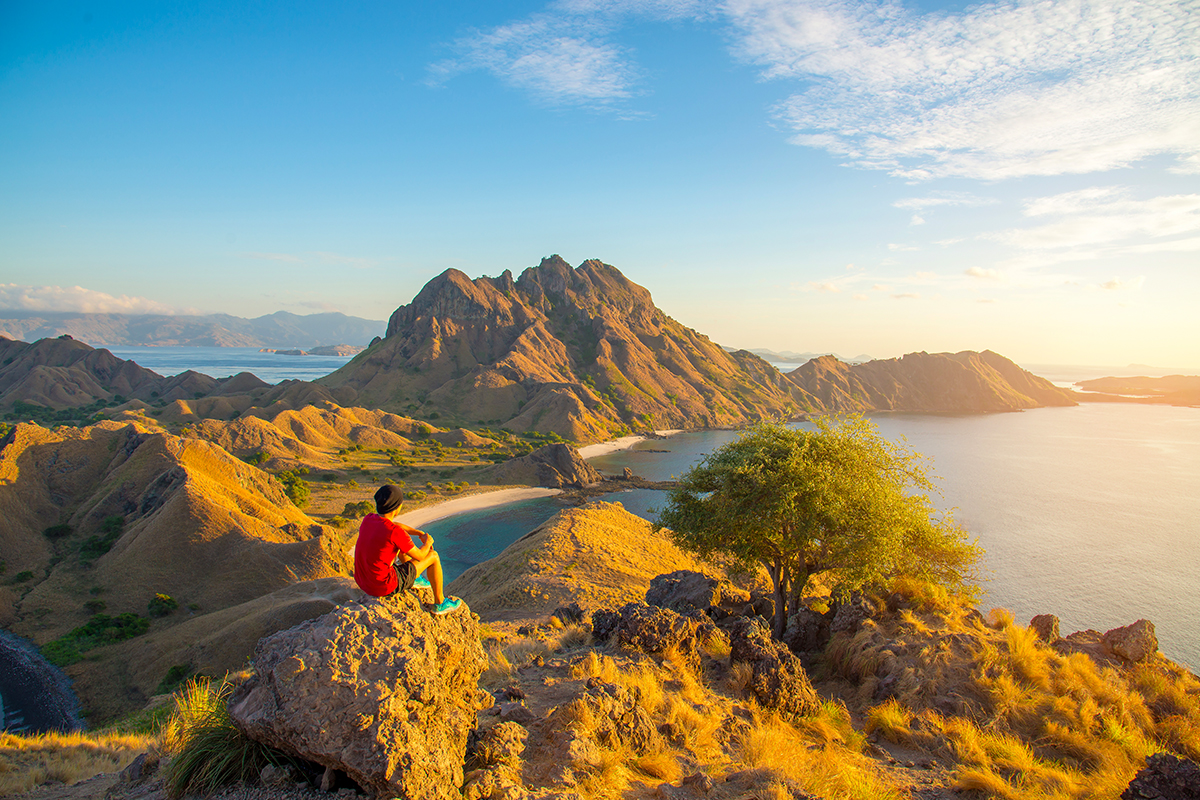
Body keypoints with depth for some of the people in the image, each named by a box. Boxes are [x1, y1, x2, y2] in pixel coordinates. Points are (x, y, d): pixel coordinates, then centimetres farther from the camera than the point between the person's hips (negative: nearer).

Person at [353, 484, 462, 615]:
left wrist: (420, 533, 15)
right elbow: (420, 556, -10)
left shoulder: (367, 519, -3)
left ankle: (415, 579, 44)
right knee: (433, 556, 6)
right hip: (385, 587, -7)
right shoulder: (396, 533, -25)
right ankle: (439, 603, 22)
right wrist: (428, 543, 11)